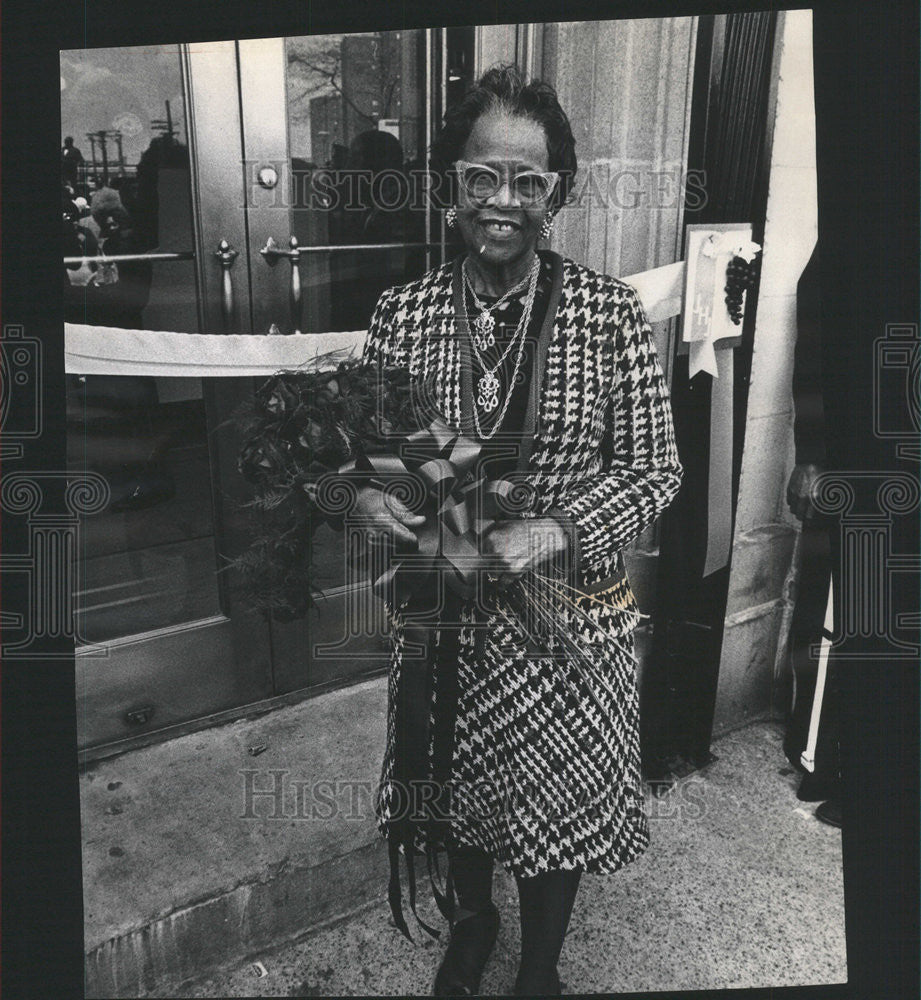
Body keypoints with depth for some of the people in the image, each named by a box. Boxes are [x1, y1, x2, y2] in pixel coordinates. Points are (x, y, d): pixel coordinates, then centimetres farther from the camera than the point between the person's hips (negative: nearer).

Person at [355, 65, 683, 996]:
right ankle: (472, 919, 56)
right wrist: (368, 495, -20)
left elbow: (654, 468, -8)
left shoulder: (609, 310, -11)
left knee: (555, 809, 18)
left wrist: (555, 531, -23)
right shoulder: (402, 311, -6)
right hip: (440, 612, 2)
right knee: (454, 784, 23)